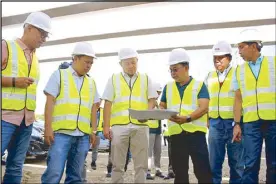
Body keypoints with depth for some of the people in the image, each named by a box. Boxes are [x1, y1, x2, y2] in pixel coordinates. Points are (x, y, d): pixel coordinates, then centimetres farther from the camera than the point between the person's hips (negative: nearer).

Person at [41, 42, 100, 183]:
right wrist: (48, 127, -8)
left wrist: (93, 131, 11)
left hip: (83, 135, 4)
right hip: (62, 132, -4)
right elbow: (50, 102, 0)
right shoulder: (59, 75, 7)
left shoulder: (91, 83, 18)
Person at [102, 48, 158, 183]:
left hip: (140, 125, 1)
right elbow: (108, 104, 6)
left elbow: (151, 100, 10)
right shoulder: (114, 79, 11)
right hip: (119, 125, 0)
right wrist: (106, 126, -1)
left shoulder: (145, 79, 13)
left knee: (141, 164, 5)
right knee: (117, 164, 5)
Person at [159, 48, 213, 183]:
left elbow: (203, 108, -10)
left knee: (202, 170, 0)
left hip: (195, 132, -4)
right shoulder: (168, 87, 13)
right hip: (176, 134, 4)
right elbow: (162, 106, 18)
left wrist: (188, 118, -26)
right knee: (179, 172, 12)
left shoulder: (199, 85, 1)